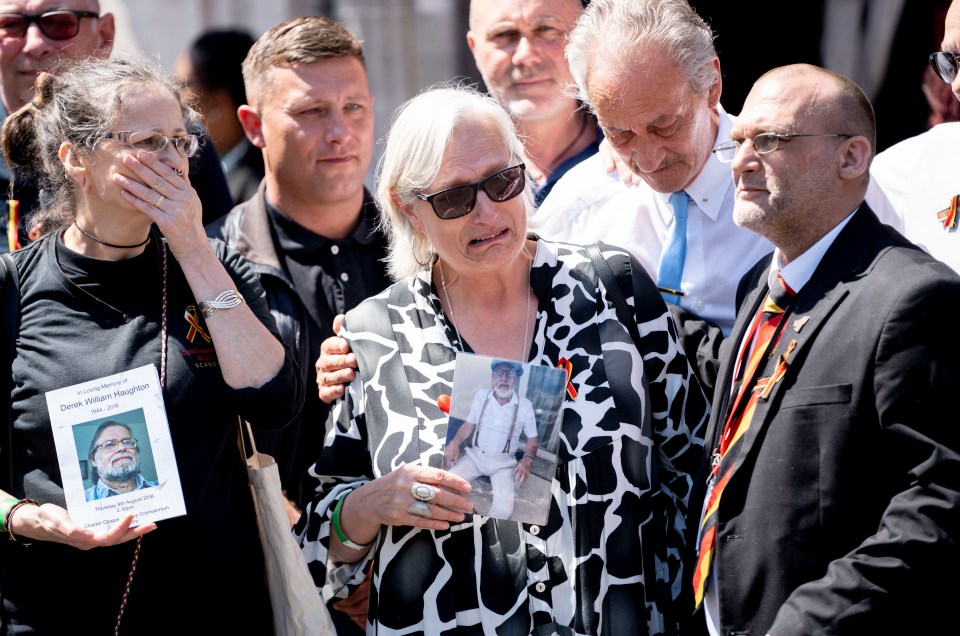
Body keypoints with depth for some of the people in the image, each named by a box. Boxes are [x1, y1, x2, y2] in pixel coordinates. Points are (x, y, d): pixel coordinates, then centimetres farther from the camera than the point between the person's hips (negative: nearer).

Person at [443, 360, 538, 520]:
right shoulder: (481, 395, 3)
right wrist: (455, 442, -9)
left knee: (504, 509, -27)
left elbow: (532, 439, 4)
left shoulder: (525, 405, -3)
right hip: (474, 456, 2)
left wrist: (527, 459, -16)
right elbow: (469, 425, 11)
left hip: (503, 462, -2)